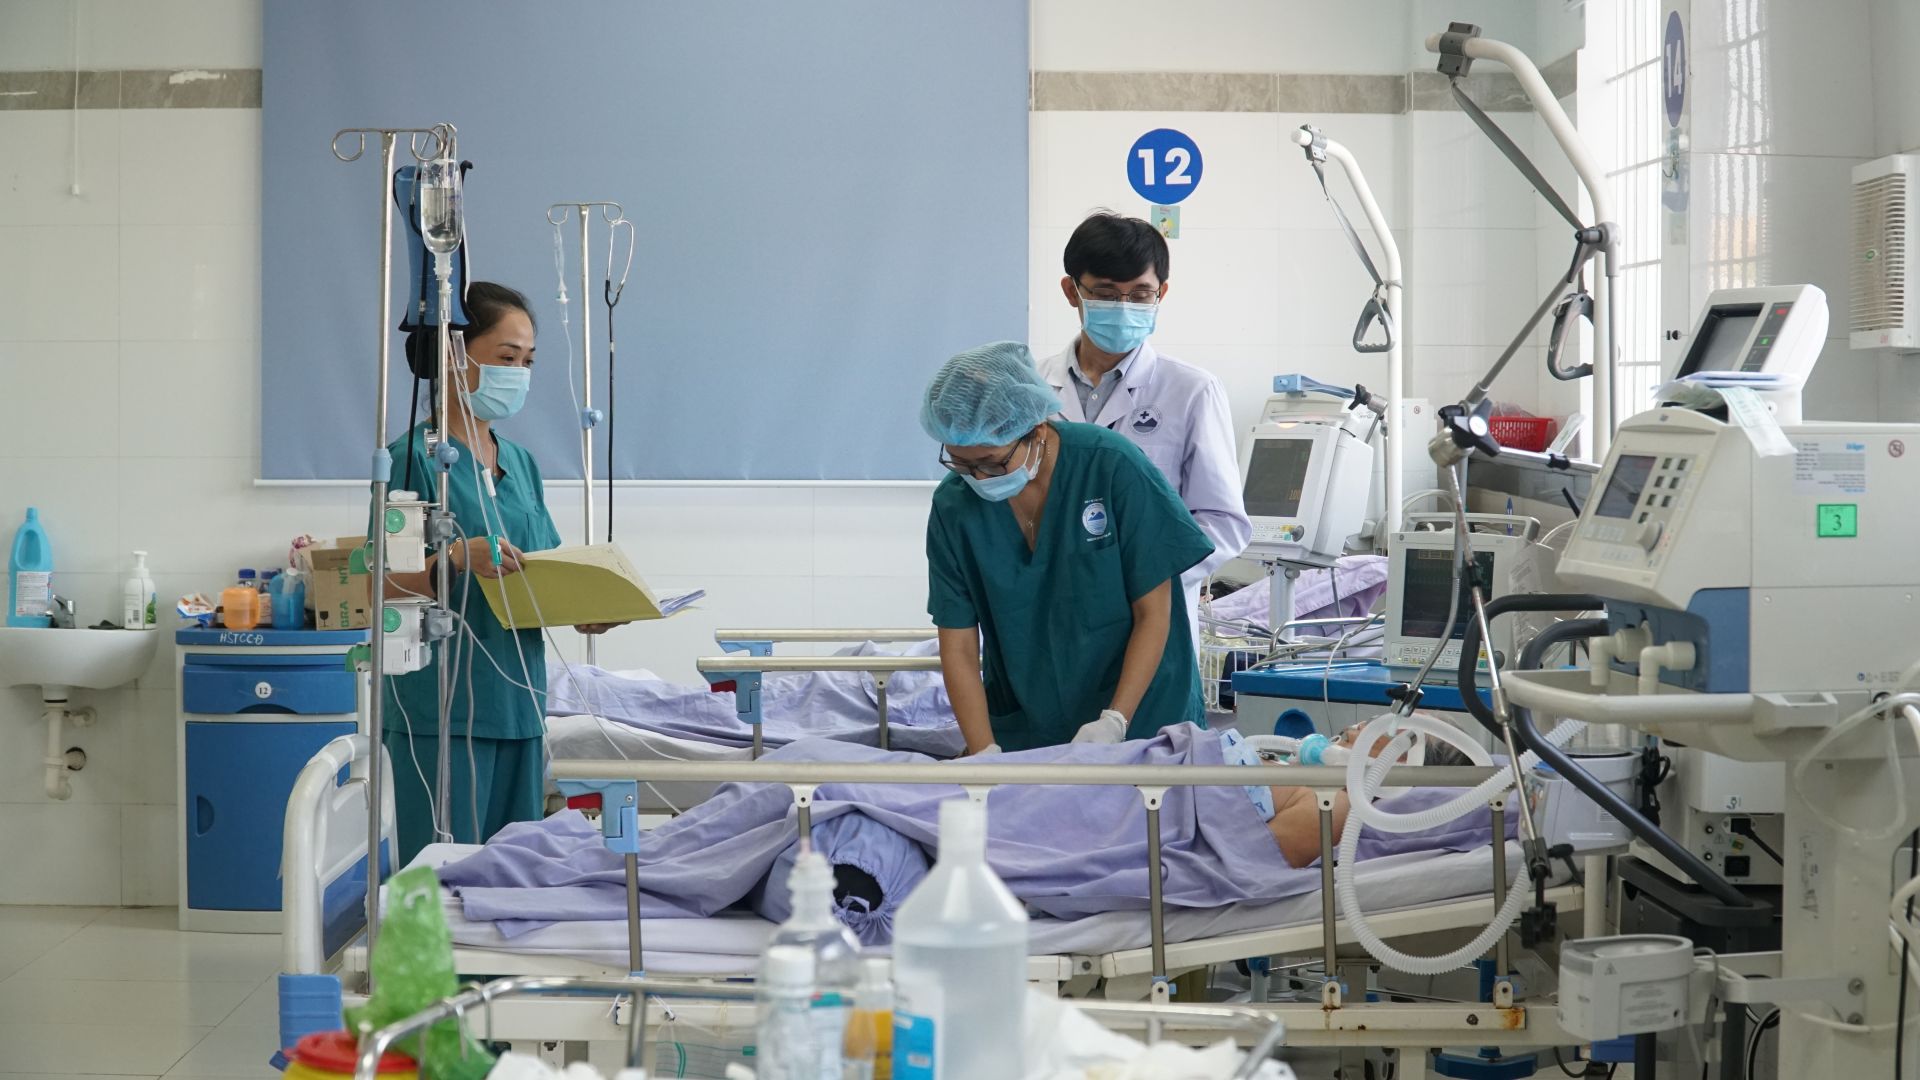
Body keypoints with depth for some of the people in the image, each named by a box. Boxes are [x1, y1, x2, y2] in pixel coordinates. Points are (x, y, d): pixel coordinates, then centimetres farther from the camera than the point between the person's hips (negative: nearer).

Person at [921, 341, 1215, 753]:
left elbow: (1153, 613, -10)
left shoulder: (1113, 468, -16)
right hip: (1022, 736, 2)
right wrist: (985, 755, -17)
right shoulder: (953, 504, -7)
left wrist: (1115, 721, -20)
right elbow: (959, 647, -5)